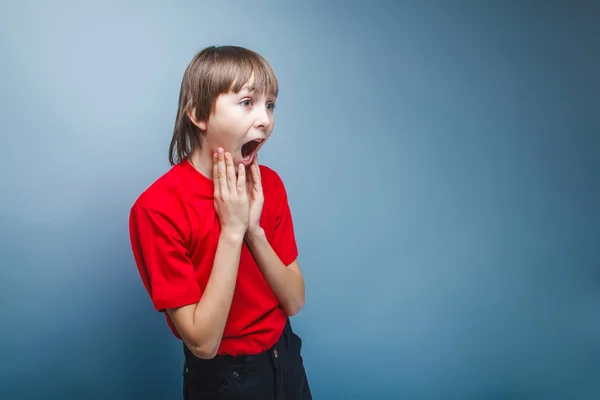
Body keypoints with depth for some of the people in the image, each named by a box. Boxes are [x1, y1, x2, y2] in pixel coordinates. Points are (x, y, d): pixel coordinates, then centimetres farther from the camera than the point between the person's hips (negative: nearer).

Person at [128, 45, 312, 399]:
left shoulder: (268, 184, -6)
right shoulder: (158, 207, -23)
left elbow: (295, 302, -6)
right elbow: (203, 342, -23)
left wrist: (254, 230, -20)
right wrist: (232, 230, -26)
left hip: (286, 361, 5)